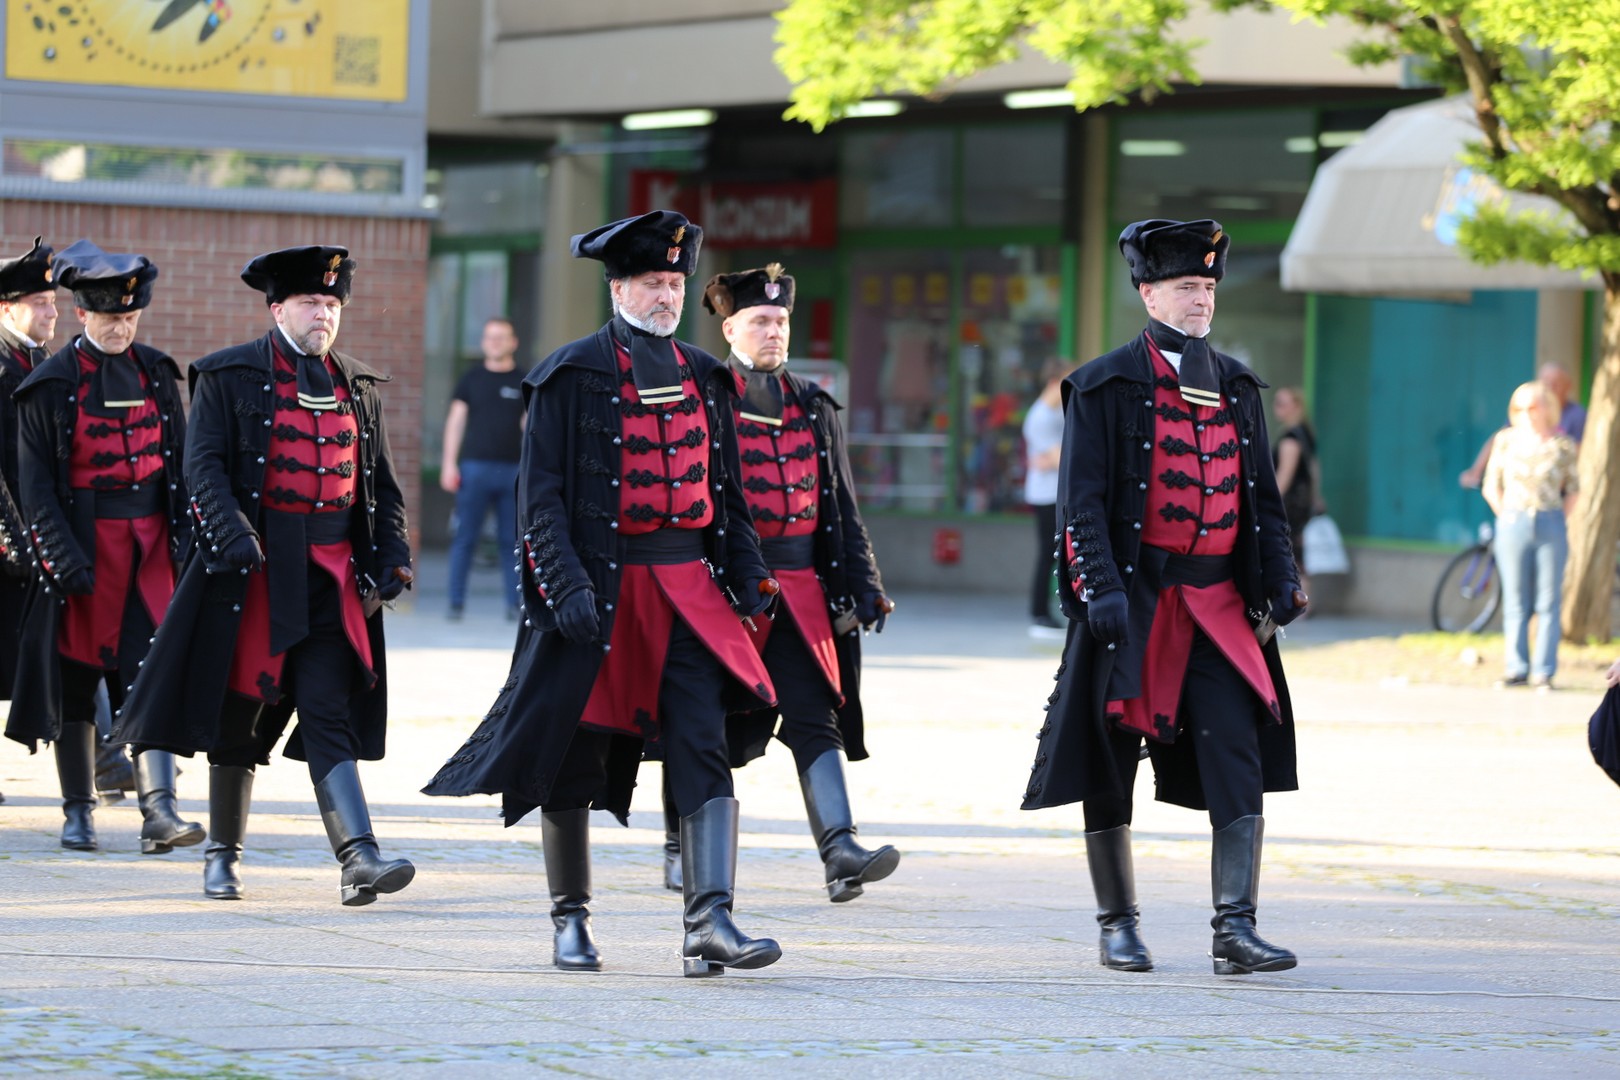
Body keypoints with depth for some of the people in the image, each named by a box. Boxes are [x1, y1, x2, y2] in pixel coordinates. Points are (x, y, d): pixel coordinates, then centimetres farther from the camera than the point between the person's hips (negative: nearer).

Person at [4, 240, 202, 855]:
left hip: (149, 546, 2)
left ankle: (158, 810, -14)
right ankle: (78, 810, 16)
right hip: (83, 545, -2)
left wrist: (184, 538, 5)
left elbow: (180, 460, 13)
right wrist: (61, 554, -14)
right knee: (75, 680, 5)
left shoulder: (157, 375, 7)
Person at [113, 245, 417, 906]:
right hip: (254, 572, -3)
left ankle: (359, 860, -17)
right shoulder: (227, 378, 0)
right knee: (238, 714, 6)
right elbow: (204, 465, -8)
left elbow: (382, 483, 19)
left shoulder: (358, 388, 14)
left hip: (333, 575, 3)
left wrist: (390, 555, 7)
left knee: (329, 711, -6)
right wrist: (233, 535, -22)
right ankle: (223, 854, 19)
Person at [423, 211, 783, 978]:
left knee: (704, 748, -10)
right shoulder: (571, 376, -3)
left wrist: (746, 572, 9)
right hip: (598, 589, -3)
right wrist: (566, 586, -16)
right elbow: (542, 494, -6)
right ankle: (570, 920, 19)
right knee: (573, 753, 5)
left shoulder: (704, 378, 13)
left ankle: (709, 922, -16)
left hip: (688, 587, 3)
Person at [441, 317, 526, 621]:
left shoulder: (524, 383, 9)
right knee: (465, 538, -2)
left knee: (512, 539, 1)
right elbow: (455, 422, 8)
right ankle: (456, 602, 0)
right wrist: (449, 463, -1)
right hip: (474, 467, 0)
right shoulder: (471, 380, 9)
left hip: (512, 470, 0)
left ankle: (515, 602, 4)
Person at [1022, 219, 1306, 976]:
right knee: (1109, 769, 5)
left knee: (1238, 759, -8)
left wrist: (1279, 575, 3)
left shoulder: (1236, 387, 13)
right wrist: (1102, 586, -18)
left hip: (1219, 600, 4)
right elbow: (1082, 501, -7)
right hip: (1134, 601, -4)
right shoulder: (1105, 387, -2)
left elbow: (1262, 495, 16)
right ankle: (1118, 926, 18)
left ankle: (1235, 930, -10)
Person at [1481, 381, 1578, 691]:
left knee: (1548, 603, 0)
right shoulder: (1505, 441, 3)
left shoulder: (1563, 446, 1)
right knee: (1515, 602, 4)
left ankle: (1543, 671, 5)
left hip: (1550, 525, -1)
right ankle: (1517, 669, 10)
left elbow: (1572, 490, 11)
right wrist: (1507, 517, 3)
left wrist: (1556, 521, 2)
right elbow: (1491, 486, 10)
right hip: (1513, 523, 1)